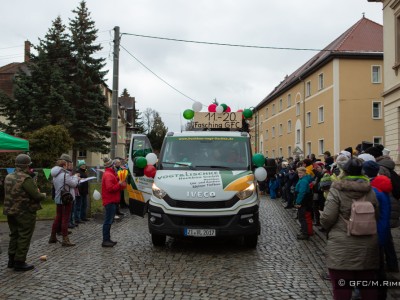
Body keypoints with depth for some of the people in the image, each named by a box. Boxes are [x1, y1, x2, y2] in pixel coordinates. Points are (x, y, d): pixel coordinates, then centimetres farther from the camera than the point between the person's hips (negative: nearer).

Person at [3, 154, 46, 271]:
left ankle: (11, 260, 26)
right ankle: (20, 262, 7)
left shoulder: (8, 177, 6)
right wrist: (43, 195, 0)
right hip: (25, 213, -8)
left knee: (14, 235, 19)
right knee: (24, 237, 2)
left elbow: (11, 193, 11)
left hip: (11, 212, 8)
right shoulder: (26, 179, -20)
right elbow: (37, 196, -23)